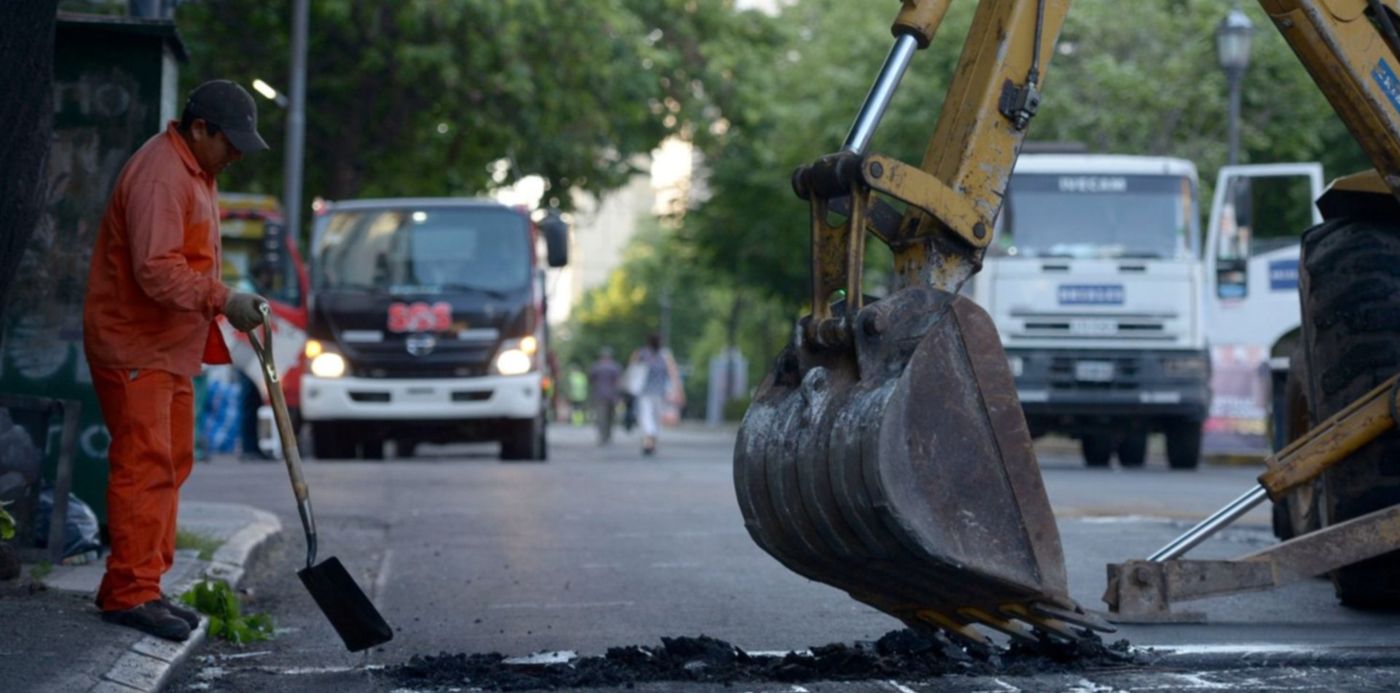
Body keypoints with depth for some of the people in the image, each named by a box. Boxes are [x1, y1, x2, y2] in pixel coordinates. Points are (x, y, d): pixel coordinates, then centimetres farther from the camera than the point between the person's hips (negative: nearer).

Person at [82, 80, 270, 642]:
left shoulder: (195, 171, 14)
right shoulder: (159, 175, -20)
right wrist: (223, 300, -28)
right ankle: (130, 592, -10)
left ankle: (141, 585, 19)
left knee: (170, 466, 13)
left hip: (171, 349, 11)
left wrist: (223, 307, 21)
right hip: (133, 349, -11)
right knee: (144, 467, -12)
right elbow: (156, 271, -28)